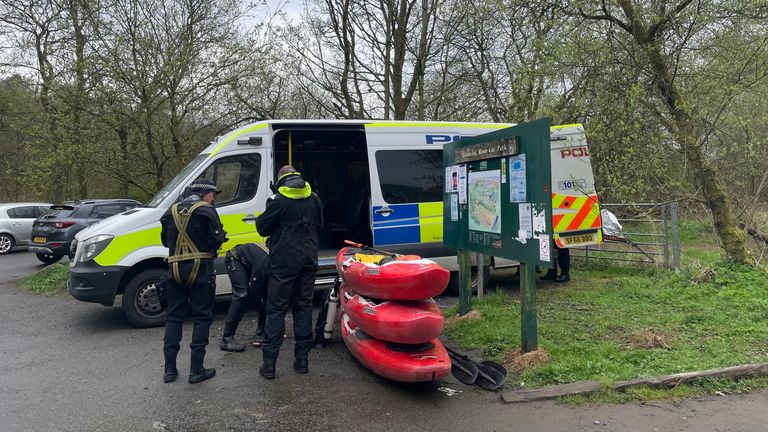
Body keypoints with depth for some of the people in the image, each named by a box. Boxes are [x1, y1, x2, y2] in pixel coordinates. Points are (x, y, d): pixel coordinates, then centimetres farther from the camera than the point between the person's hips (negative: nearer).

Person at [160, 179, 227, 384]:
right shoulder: (207, 210, -6)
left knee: (174, 317, 13)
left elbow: (165, 240, 17)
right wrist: (222, 236, 9)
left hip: (175, 270, 5)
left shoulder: (172, 211, 12)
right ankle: (196, 370, 3)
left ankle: (170, 369, 15)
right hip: (200, 270, -5)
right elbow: (216, 240, -12)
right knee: (202, 317, 4)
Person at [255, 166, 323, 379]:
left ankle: (269, 363, 3)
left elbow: (262, 228, -2)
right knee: (304, 307, 12)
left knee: (276, 310, 2)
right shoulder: (313, 199, 6)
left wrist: (269, 207, 13)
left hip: (284, 262, -4)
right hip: (309, 260, 5)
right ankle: (302, 359, 15)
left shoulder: (278, 201, -11)